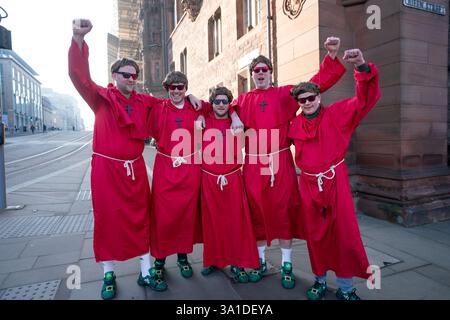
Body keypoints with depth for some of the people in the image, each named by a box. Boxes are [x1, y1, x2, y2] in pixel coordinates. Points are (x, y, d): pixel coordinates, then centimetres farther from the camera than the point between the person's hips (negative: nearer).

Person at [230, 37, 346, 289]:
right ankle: (261, 262, 26)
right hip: (253, 166, 2)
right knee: (257, 213, 9)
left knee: (284, 212, 4)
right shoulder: (243, 100, 12)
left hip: (281, 164, -1)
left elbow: (318, 83, 3)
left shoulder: (285, 94, 7)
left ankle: (287, 266, 19)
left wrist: (332, 56, -7)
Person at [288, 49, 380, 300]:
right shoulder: (295, 125, 5)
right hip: (309, 184, 2)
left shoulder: (336, 114, 0)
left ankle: (346, 288, 17)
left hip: (336, 180, -2)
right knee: (315, 234, 9)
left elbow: (365, 99, -11)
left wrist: (362, 68, -25)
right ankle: (320, 280, 27)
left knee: (345, 233, 0)